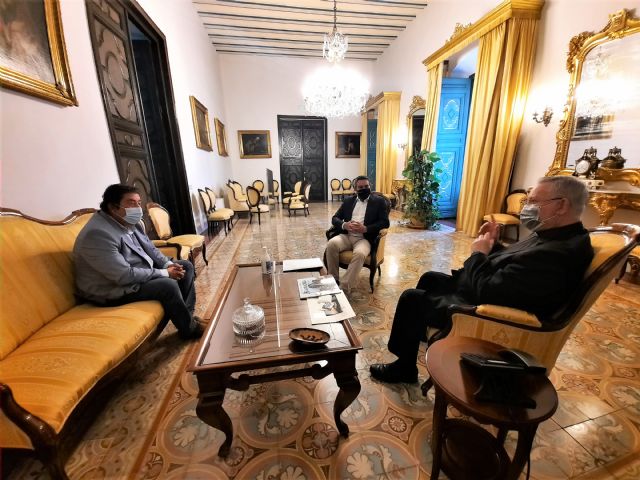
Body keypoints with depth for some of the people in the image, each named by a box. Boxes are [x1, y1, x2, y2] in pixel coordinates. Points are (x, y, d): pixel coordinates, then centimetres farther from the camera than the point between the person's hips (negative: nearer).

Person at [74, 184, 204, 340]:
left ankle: (186, 315, 8)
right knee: (168, 285, -30)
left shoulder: (130, 222, 1)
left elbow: (149, 248, 10)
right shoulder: (97, 234, -28)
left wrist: (168, 264, -7)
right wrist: (164, 273, -24)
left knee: (185, 266, 5)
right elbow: (125, 276, -31)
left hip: (140, 271, 10)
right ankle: (189, 328, -6)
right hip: (114, 290, -10)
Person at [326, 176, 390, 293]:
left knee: (359, 253, -36)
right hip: (346, 235, 3)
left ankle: (344, 287, -27)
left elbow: (385, 222, -2)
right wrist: (344, 225, -10)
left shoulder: (379, 201, 9)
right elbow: (335, 218, 13)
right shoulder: (348, 201, 19)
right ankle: (333, 280, -14)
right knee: (331, 244, -28)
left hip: (364, 238, -3)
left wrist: (365, 228, -15)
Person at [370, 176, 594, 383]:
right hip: (485, 292, 10)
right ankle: (418, 329, 42)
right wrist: (492, 244, -5)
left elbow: (489, 292, -30)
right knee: (430, 278, 20)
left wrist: (478, 254, -16)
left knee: (411, 299, -6)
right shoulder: (560, 237, 2)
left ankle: (405, 368, 16)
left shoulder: (555, 255, -32)